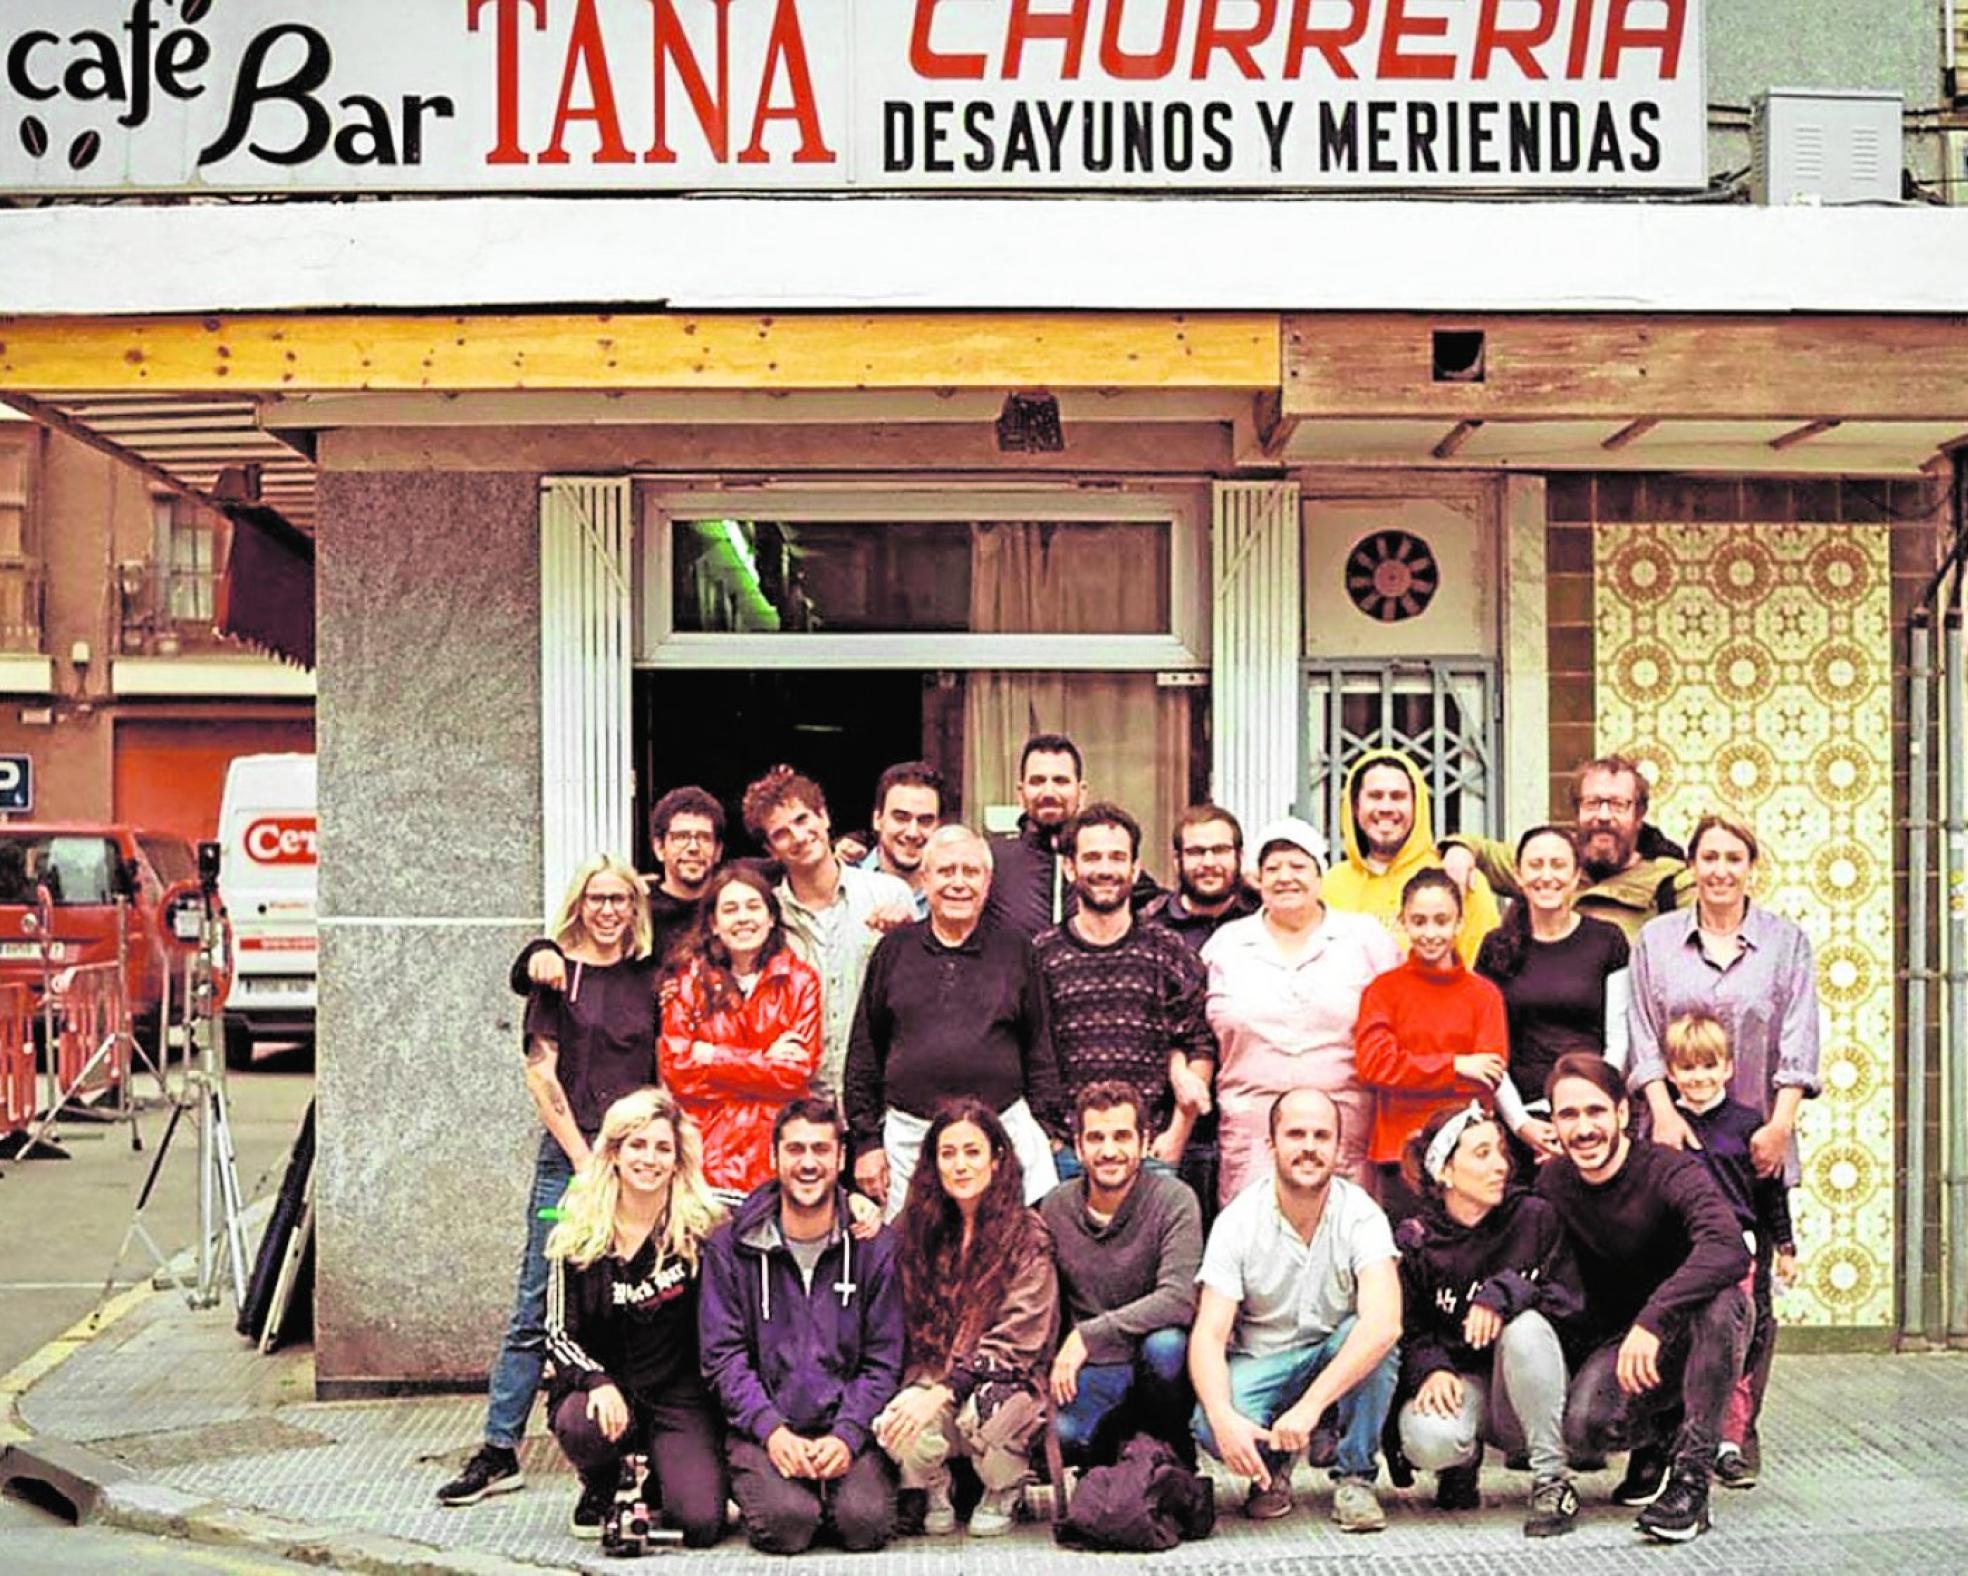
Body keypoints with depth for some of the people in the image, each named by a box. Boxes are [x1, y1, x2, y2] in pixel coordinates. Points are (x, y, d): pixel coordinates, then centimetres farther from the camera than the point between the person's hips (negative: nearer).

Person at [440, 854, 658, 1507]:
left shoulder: (650, 977, 9)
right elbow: (540, 1073, -2)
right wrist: (584, 1158, -7)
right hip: (569, 1154, -2)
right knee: (537, 1308, 0)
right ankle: (499, 1451, 7)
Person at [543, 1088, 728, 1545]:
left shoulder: (703, 1229, -4)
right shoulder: (578, 1236, 0)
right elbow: (558, 1333, -1)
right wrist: (598, 1382, -20)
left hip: (680, 1393, -1)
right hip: (603, 1386, 1)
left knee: (700, 1523, -20)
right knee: (579, 1426, -35)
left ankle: (660, 1483, 19)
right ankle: (599, 1488, 4)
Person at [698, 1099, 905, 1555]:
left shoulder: (875, 1246, 5)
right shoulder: (731, 1247, 3)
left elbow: (884, 1359, 3)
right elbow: (723, 1355, 0)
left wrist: (847, 1435, -13)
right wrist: (771, 1430, -15)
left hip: (848, 1425, 1)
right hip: (762, 1427, -1)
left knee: (866, 1521, -24)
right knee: (786, 1522, -26)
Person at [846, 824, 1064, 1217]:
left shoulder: (1015, 952, 8)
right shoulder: (894, 950, 9)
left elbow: (1039, 1052, 11)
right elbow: (864, 1054, 11)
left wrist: (1047, 1133, 5)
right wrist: (866, 1141, 7)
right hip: (909, 1136, 1)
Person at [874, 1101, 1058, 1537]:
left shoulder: (1026, 1235, -6)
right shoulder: (918, 1229, 7)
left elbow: (1016, 1339, -13)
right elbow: (912, 1329, 11)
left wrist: (944, 1392, -21)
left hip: (1007, 1382, -2)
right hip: (932, 1379, 2)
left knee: (987, 1407, -36)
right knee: (896, 1426, -30)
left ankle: (1002, 1494, -1)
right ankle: (934, 1492, 6)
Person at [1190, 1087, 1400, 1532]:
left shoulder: (1360, 1215, -18)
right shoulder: (1238, 1221, -14)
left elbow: (1384, 1322, -33)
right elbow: (1208, 1334, -19)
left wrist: (1310, 1405, -44)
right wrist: (1223, 1416, -40)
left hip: (1340, 1362, 0)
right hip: (1261, 1362, 0)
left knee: (1370, 1338, -33)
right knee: (1210, 1427, -31)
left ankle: (1355, 1478, -11)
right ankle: (1272, 1469, 5)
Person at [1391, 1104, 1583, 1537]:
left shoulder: (1534, 1218, -4)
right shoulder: (1415, 1242, -3)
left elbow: (1570, 1300, -9)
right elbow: (1407, 1332, -1)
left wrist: (1506, 1293, -25)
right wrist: (1432, 1369, -22)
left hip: (1527, 1391, 0)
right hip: (1458, 1379, 0)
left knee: (1525, 1326, -34)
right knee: (1428, 1439, -35)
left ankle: (1551, 1479, -22)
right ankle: (1463, 1461, 7)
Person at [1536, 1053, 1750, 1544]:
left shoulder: (1671, 1173, -21)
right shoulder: (1552, 1184, -3)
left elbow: (1729, 1251, -39)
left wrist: (1652, 1319, -47)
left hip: (1691, 1336, -3)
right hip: (1616, 1339, 3)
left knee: (1717, 1297, -38)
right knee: (1584, 1427, -29)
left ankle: (1691, 1480, -28)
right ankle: (1659, 1434, 9)